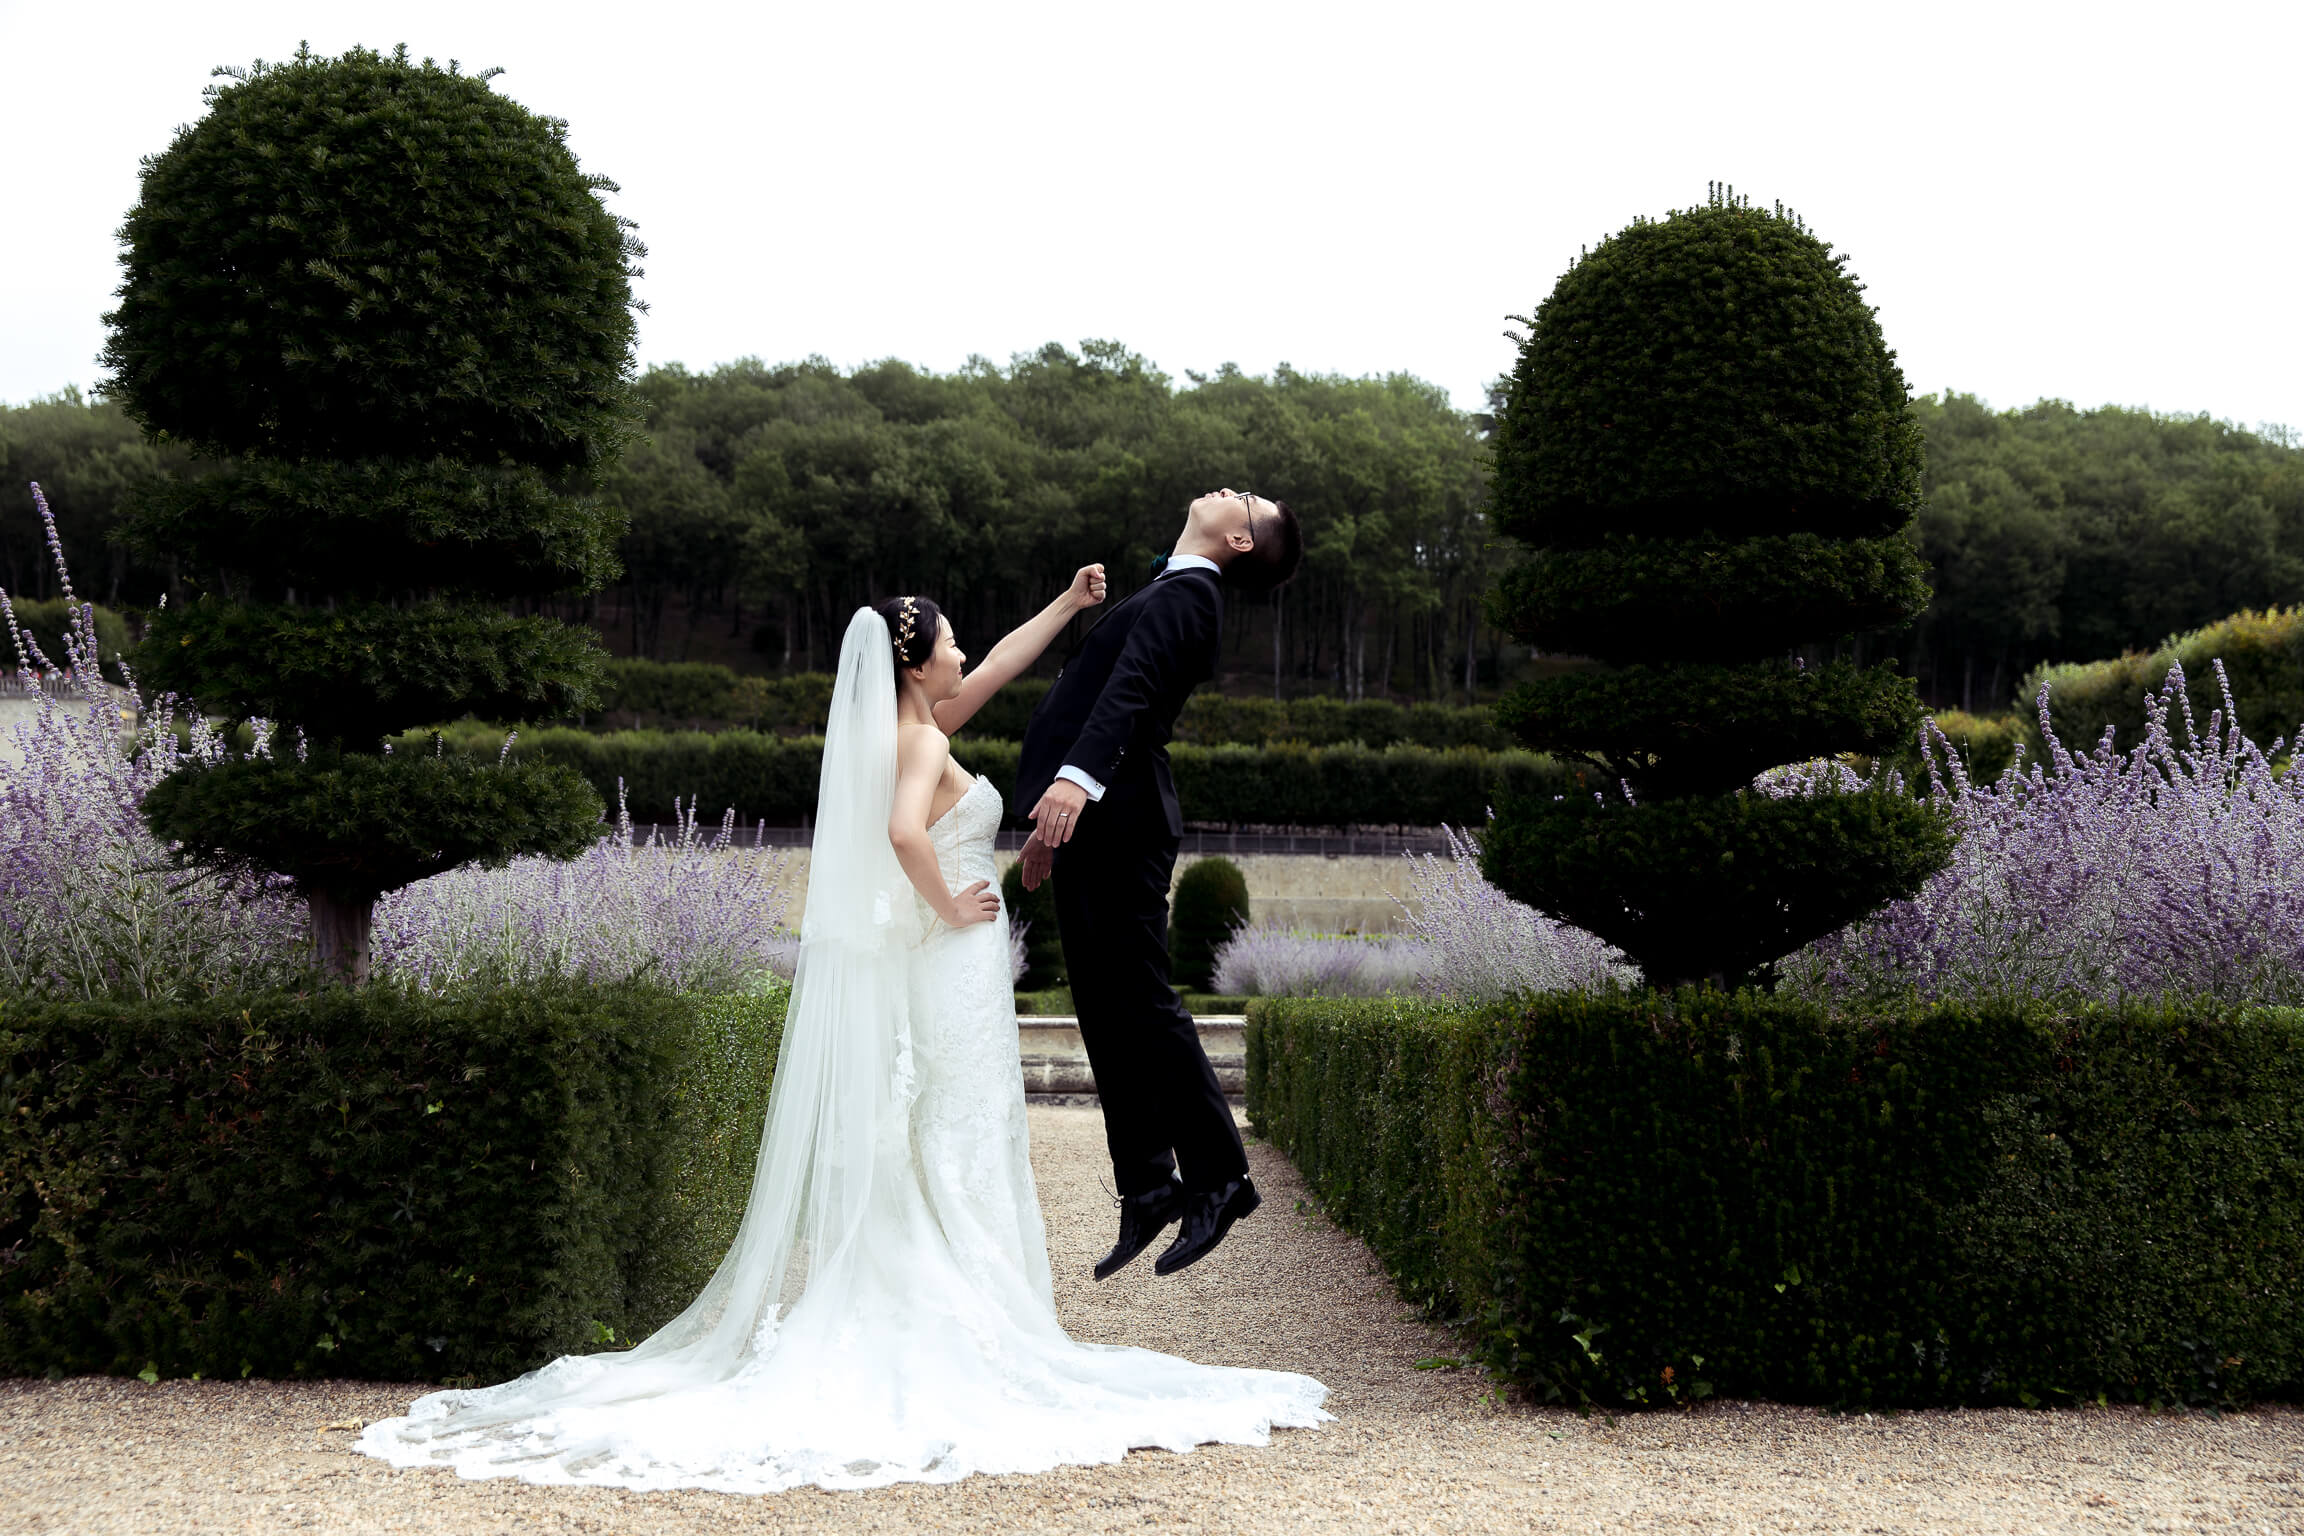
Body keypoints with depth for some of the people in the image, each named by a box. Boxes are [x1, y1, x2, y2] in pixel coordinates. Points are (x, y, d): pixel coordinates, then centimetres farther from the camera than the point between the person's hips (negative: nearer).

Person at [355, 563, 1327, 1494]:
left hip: (906, 970, 9)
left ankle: (892, 1328, 10)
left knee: (898, 1155, 8)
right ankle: (965, 1336, -5)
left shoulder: (900, 731, 13)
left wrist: (1067, 606, 29)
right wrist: (948, 907, -18)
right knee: (961, 1151, -7)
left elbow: (997, 669, 24)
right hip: (948, 966, -9)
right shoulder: (921, 740, -13)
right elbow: (905, 831, -32)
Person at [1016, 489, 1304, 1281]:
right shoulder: (1173, 596, 24)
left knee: (1139, 1003, -8)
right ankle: (1147, 1188, 11)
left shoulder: (1182, 597, -8)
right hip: (1096, 824, 10)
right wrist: (1056, 817, 30)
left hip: (1118, 821, -10)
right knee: (1109, 1011, 8)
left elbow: (1131, 687, -24)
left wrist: (1077, 777, -39)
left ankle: (1218, 1176, -2)